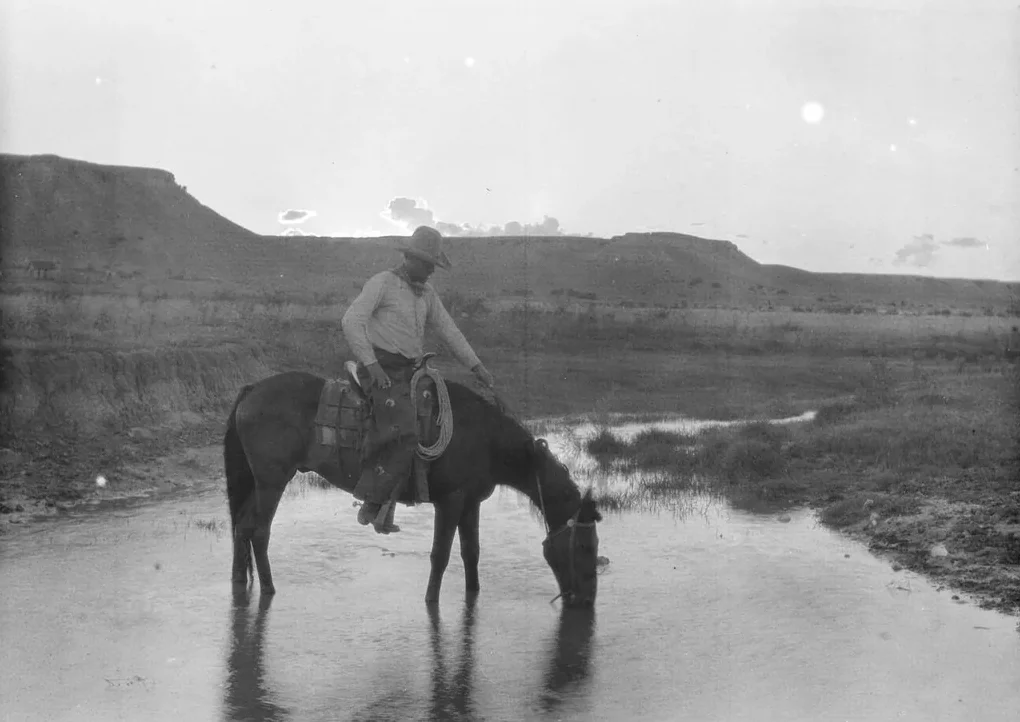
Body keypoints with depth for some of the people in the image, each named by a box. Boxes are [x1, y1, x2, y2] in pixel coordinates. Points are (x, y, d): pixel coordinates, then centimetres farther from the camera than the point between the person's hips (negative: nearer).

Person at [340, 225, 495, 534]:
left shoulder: (427, 292, 16)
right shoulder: (381, 283, -5)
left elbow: (447, 329, 19)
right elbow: (351, 322, -13)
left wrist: (476, 365, 12)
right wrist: (371, 364, -20)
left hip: (408, 372, 7)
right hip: (383, 370, -7)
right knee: (404, 434, -21)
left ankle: (382, 512, 8)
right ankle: (373, 501, -14)